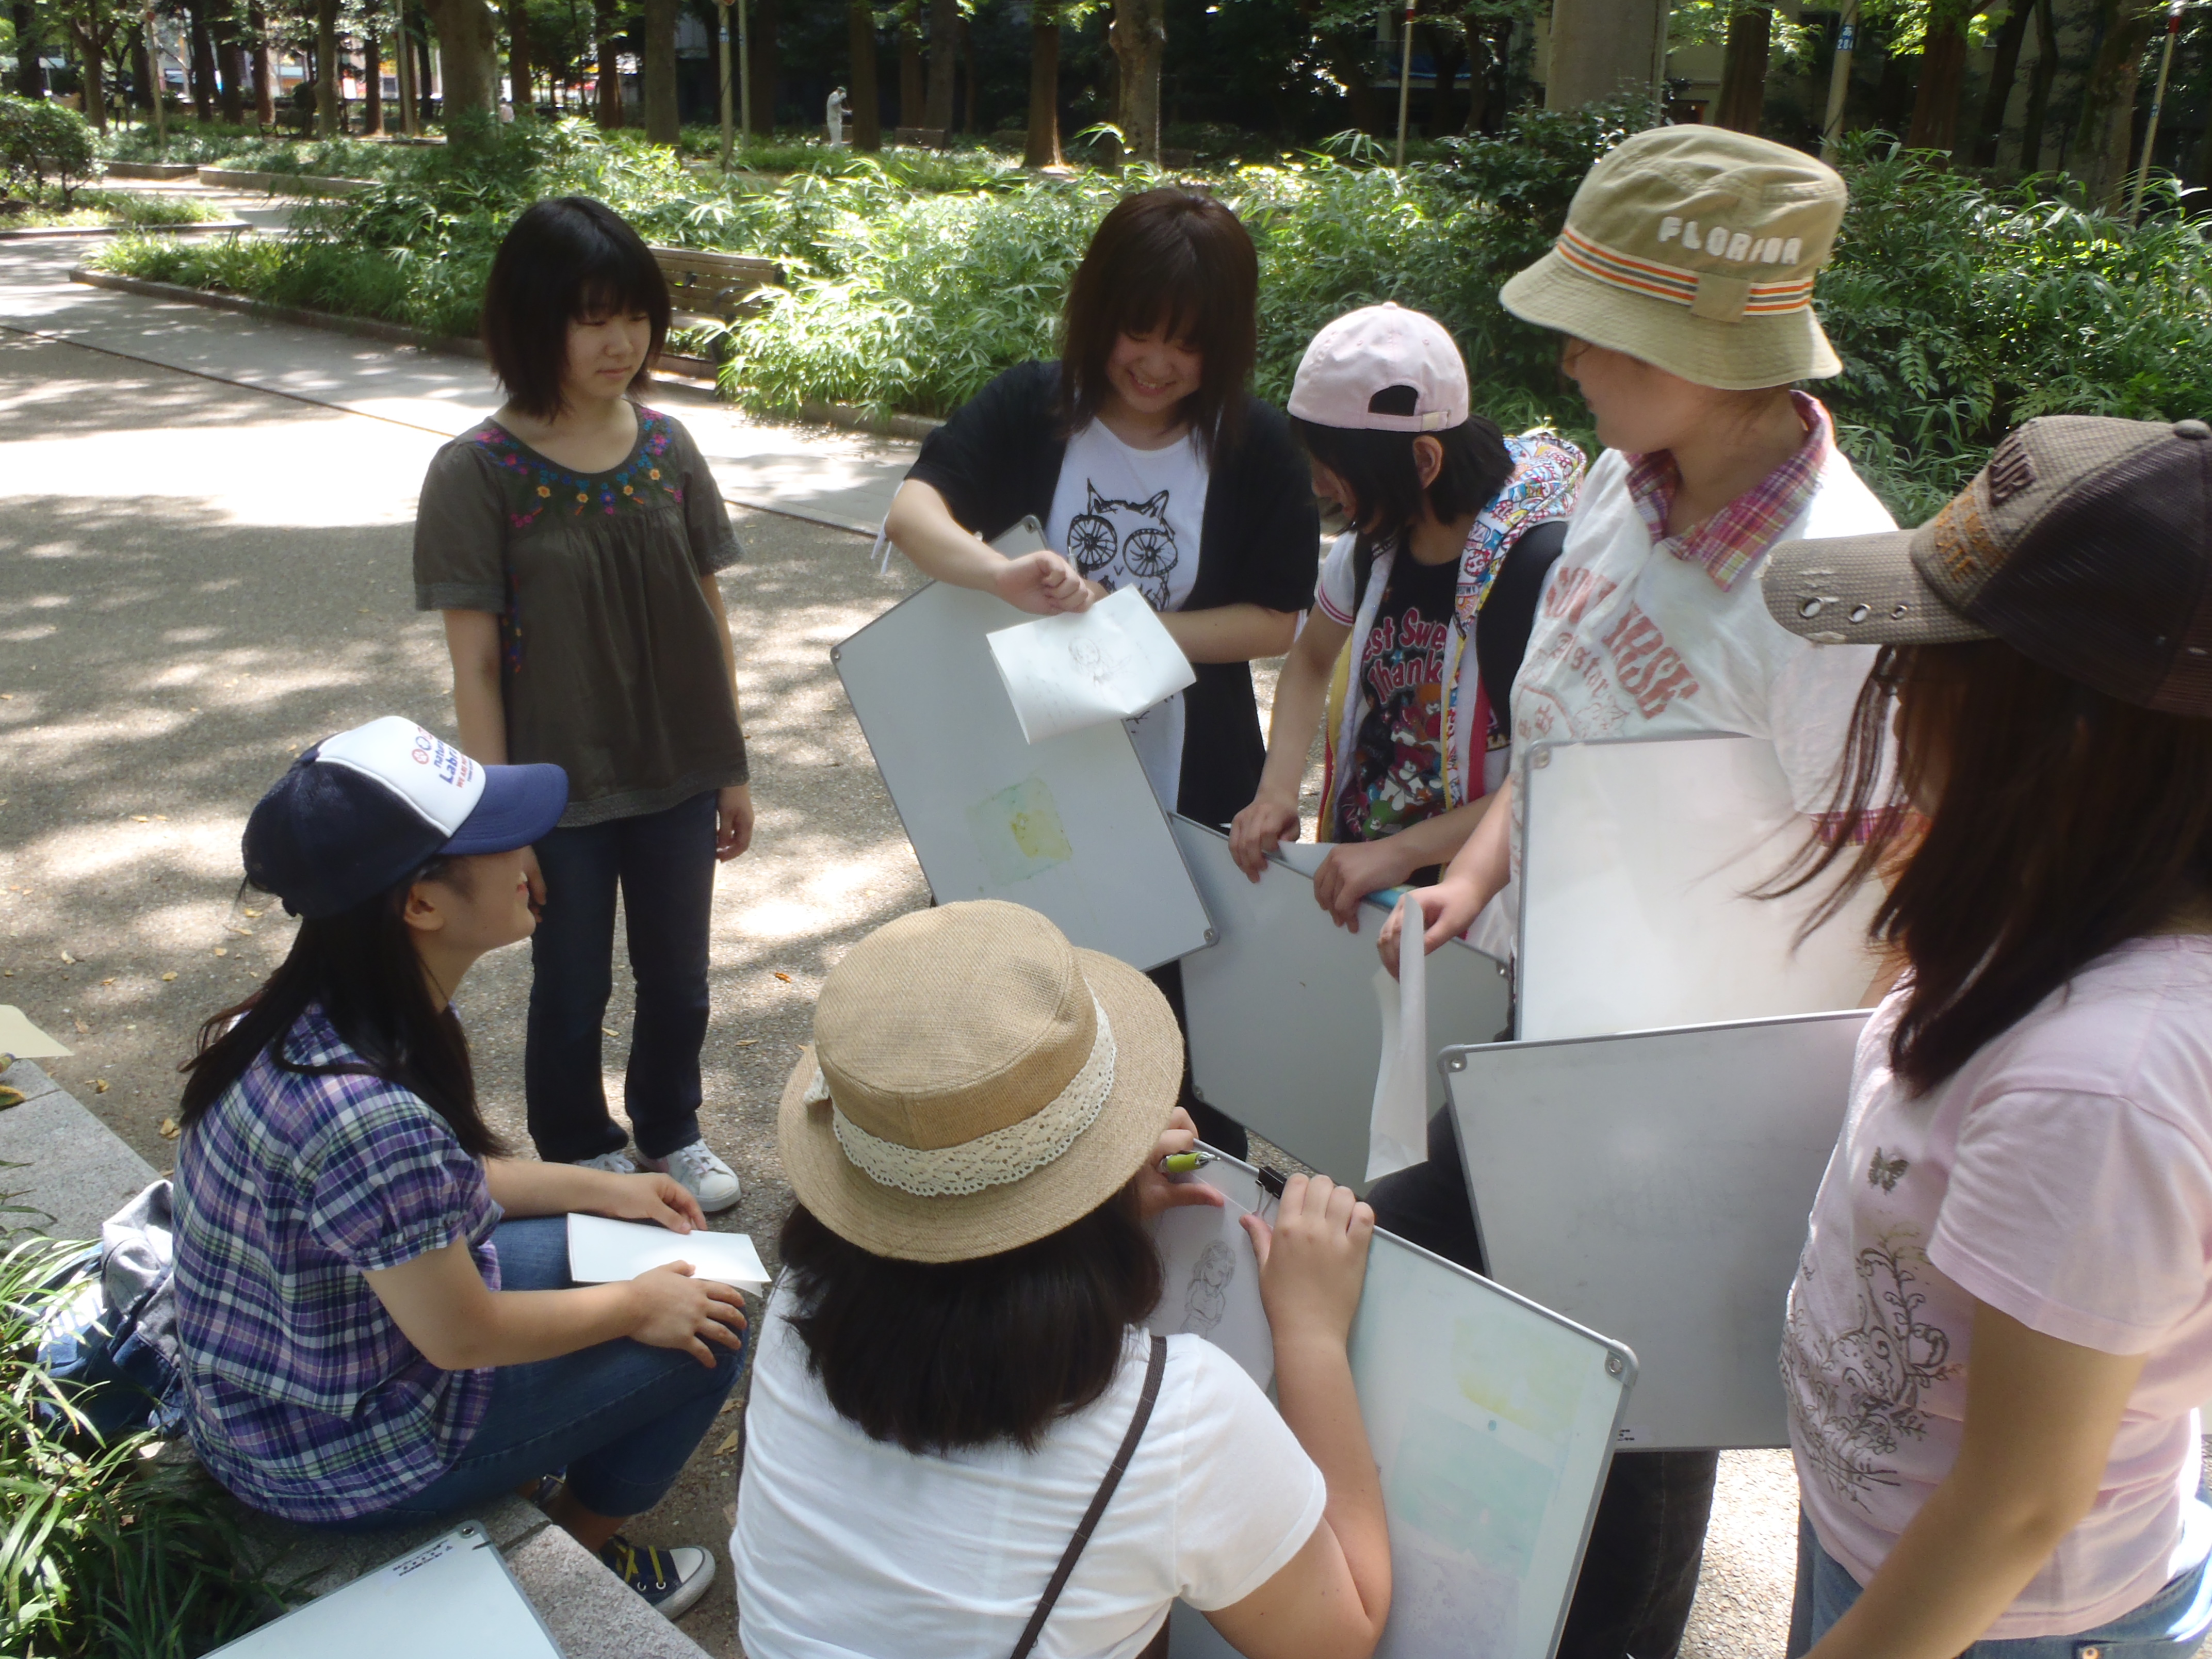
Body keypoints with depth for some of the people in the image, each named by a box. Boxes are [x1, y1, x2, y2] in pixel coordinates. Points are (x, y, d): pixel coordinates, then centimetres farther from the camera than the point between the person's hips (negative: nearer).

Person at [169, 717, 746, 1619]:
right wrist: (637, 1307, -9)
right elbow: (462, 1335, -24)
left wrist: (605, 1188, 7)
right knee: (704, 1331, 0)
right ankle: (575, 1555, 22)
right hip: (342, 1459, -8)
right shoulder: (369, 1114, -38)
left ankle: (530, 1480, 28)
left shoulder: (306, 1014, -10)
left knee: (603, 1244, 18)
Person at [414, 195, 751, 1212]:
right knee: (573, 990, 15)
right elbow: (475, 662, -11)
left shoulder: (667, 450, -2)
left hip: (678, 776, 4)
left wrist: (730, 768, 7)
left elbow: (709, 620, 4)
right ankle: (581, 1157, 39)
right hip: (559, 787, -3)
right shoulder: (478, 472, -13)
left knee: (678, 977, 18)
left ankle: (670, 1131, 44)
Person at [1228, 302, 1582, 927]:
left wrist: (1398, 853, -25)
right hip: (1354, 875, 6)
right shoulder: (1379, 537, 0)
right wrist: (1277, 789, 0)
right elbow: (1311, 659, 16)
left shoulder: (1540, 565, -22)